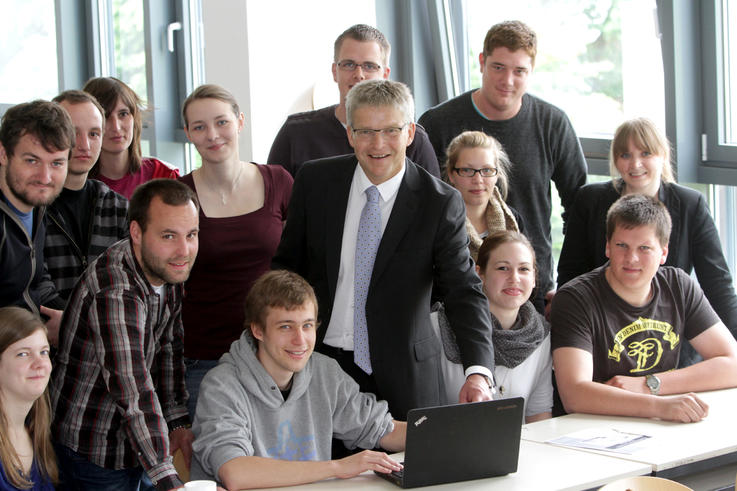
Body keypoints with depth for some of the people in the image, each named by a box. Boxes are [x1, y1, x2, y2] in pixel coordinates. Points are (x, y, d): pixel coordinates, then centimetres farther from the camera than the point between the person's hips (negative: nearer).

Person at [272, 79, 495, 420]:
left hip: (401, 379, -2)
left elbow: (464, 292, -15)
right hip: (318, 362, 2)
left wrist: (478, 373, -30)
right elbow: (288, 264, 10)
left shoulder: (441, 203, -9)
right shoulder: (315, 182, 0)